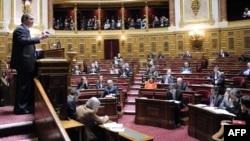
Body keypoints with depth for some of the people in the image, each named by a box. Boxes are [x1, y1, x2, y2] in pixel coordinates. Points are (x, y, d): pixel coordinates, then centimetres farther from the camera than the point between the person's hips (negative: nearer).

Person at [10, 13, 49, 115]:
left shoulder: (25, 29, 21)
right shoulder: (20, 29, -10)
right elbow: (23, 41, -28)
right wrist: (39, 38, -29)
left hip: (27, 63, 10)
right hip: (23, 63, -10)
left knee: (28, 85, 13)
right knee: (23, 86, -5)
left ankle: (28, 106, 22)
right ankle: (20, 108, 4)